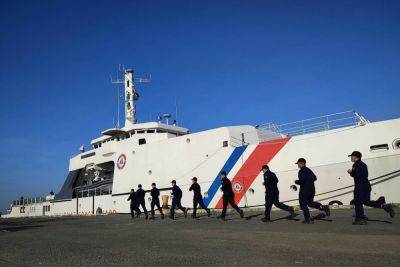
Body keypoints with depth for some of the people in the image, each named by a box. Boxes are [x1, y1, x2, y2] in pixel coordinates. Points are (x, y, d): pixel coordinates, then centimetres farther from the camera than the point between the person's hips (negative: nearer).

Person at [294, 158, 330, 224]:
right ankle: (323, 207, -2)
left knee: (303, 204, 4)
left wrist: (296, 182, -5)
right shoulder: (309, 170, 13)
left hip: (304, 190, -8)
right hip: (312, 189, 9)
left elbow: (301, 181, -23)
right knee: (310, 202, 19)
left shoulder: (301, 171, -15)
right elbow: (314, 178, 19)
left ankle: (308, 219, 3)